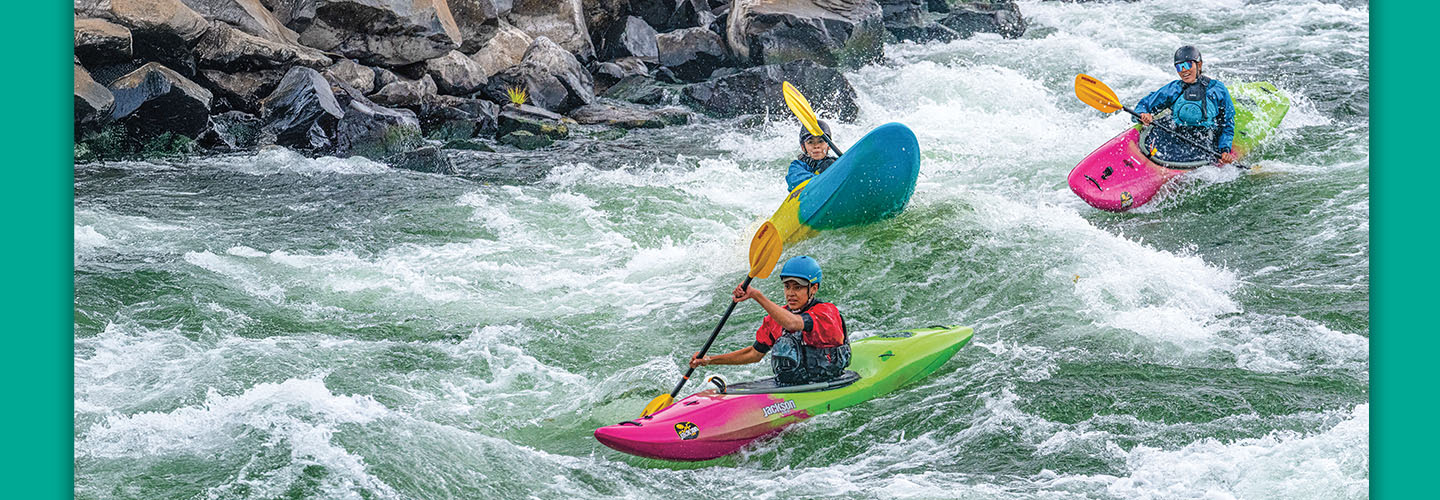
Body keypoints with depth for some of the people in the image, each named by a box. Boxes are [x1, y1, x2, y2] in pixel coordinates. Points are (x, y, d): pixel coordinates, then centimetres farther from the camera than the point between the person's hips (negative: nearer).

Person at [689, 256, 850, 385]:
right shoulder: (776, 318, 9)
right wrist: (709, 360, 7)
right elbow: (755, 353, 15)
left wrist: (757, 295, -34)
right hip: (786, 385, 6)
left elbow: (792, 323, -31)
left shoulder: (827, 312, -12)